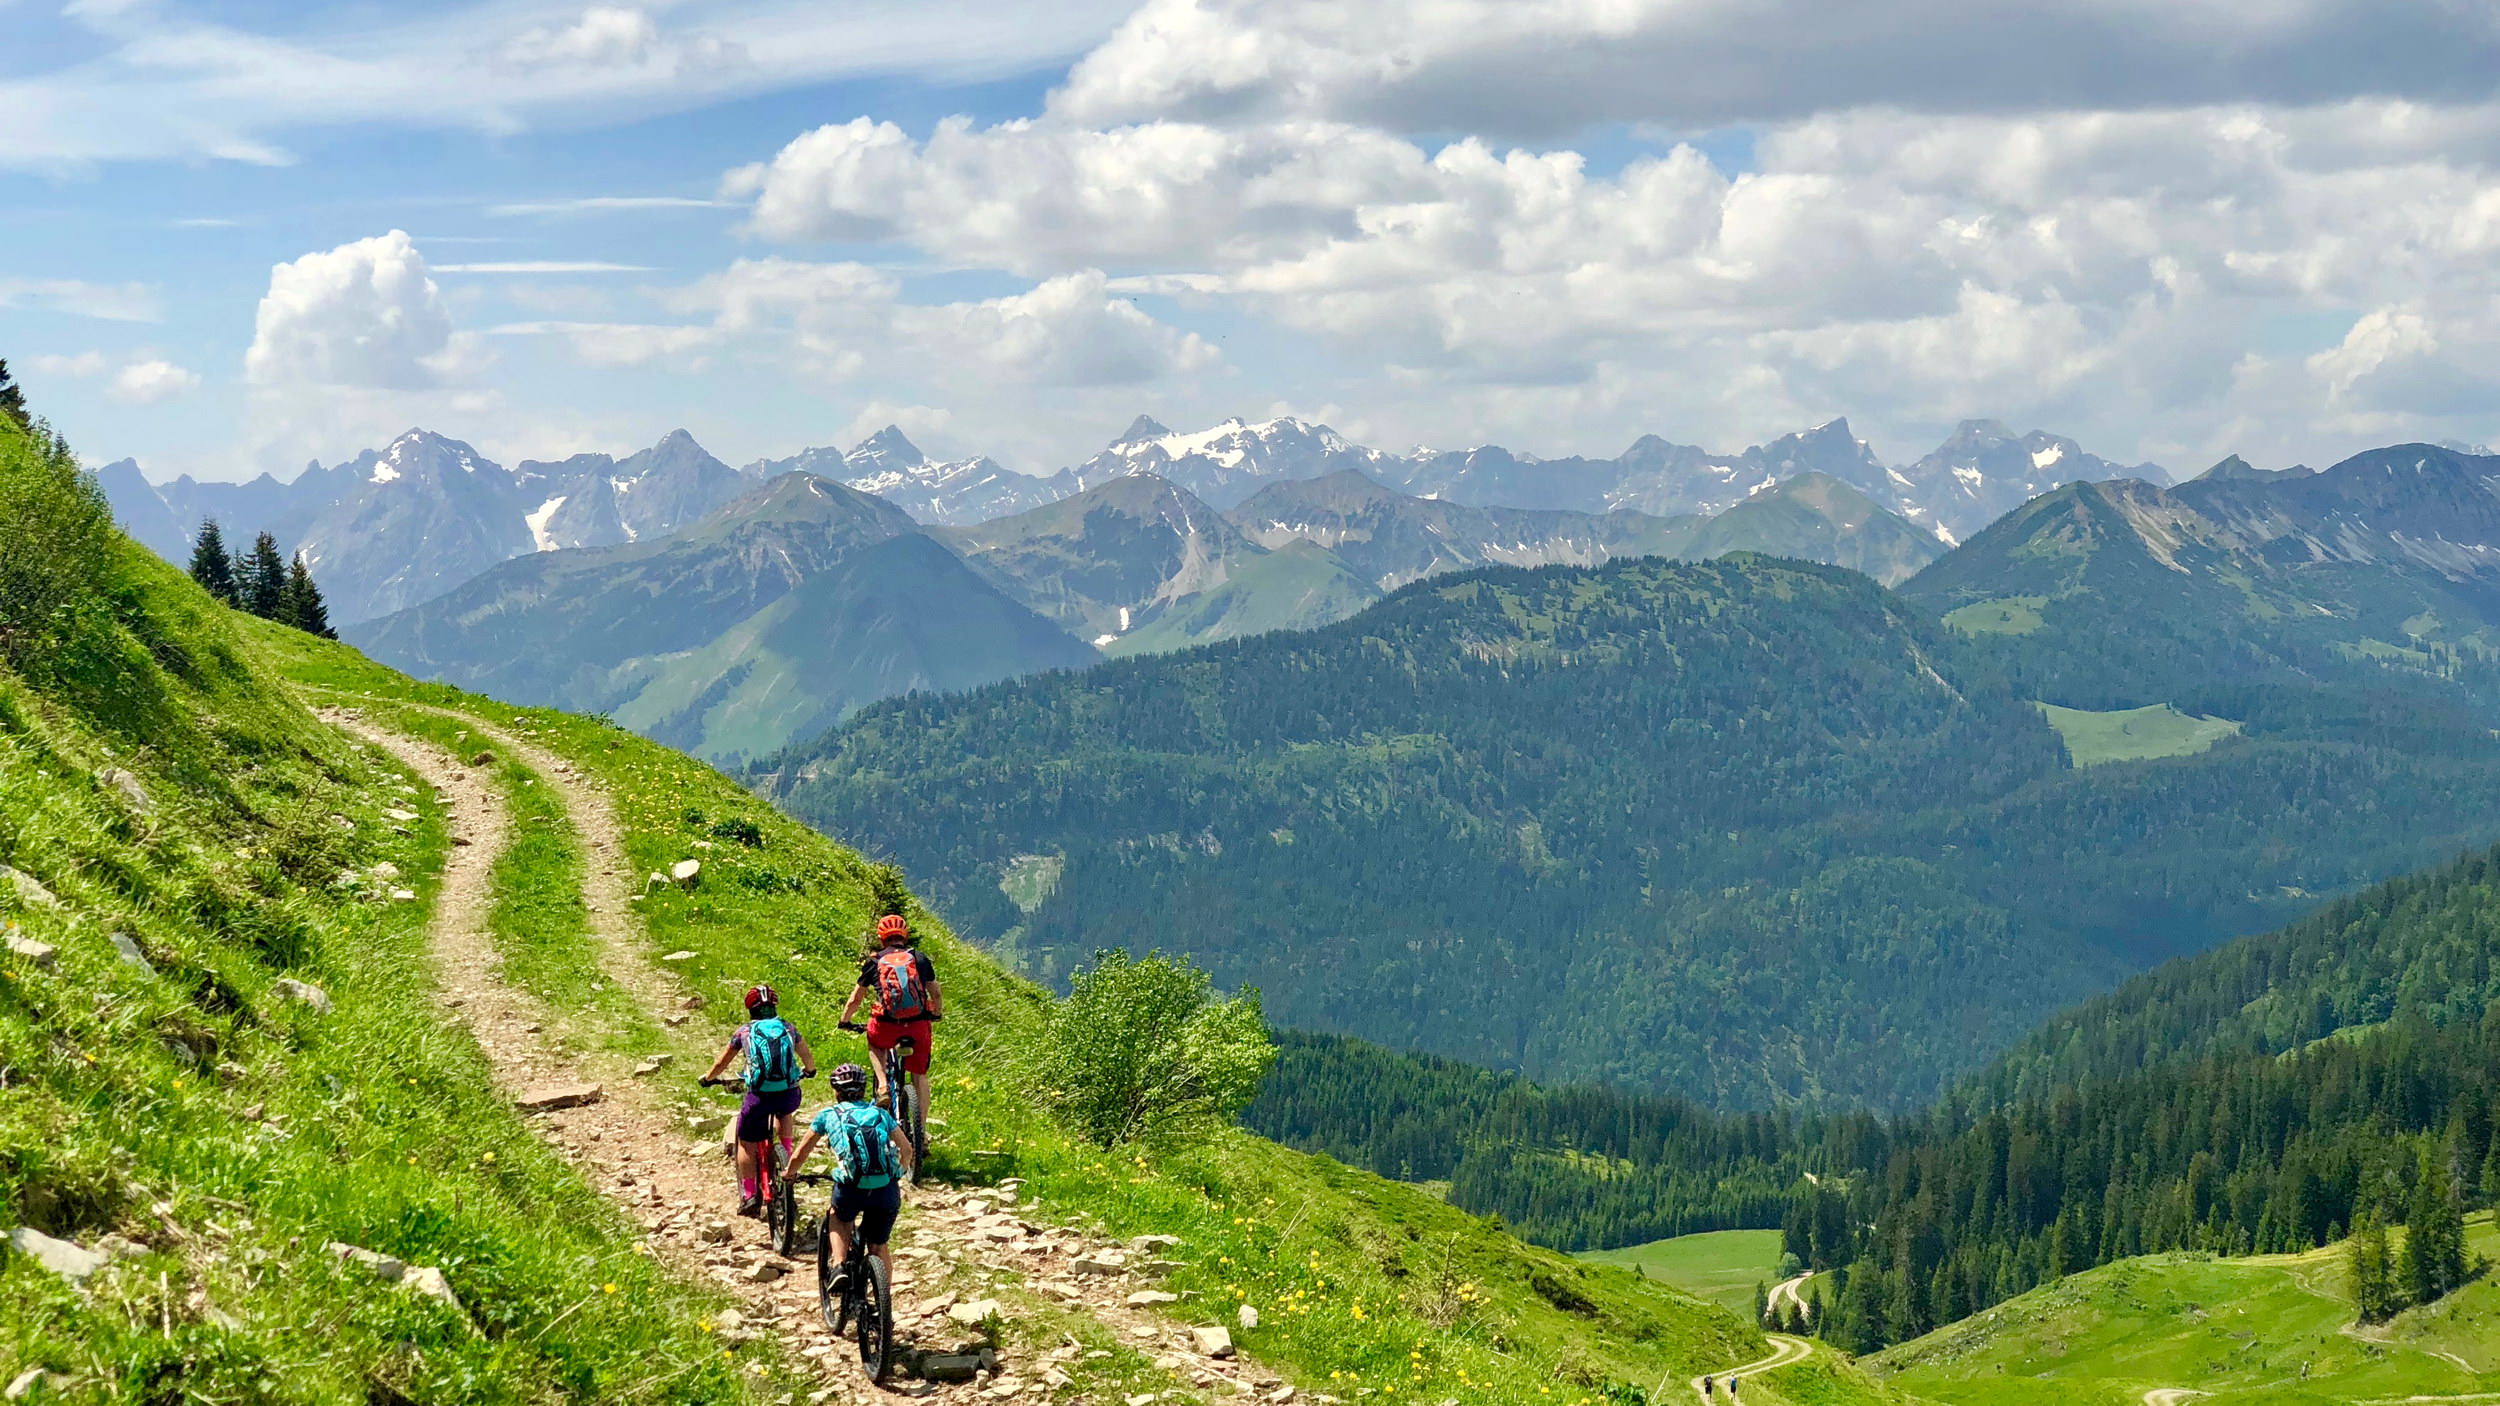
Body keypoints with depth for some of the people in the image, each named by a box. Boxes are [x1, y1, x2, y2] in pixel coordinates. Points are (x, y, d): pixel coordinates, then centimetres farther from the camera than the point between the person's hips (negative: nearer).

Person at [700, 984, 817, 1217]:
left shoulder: (744, 1031, 10)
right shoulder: (788, 1028, 14)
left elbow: (721, 1063, 19)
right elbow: (808, 1060, 24)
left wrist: (708, 1078, 38)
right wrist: (808, 1071, 46)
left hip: (760, 1096, -3)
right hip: (789, 1095, 3)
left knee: (746, 1143, 15)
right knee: (783, 1113, 39)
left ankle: (750, 1197, 12)